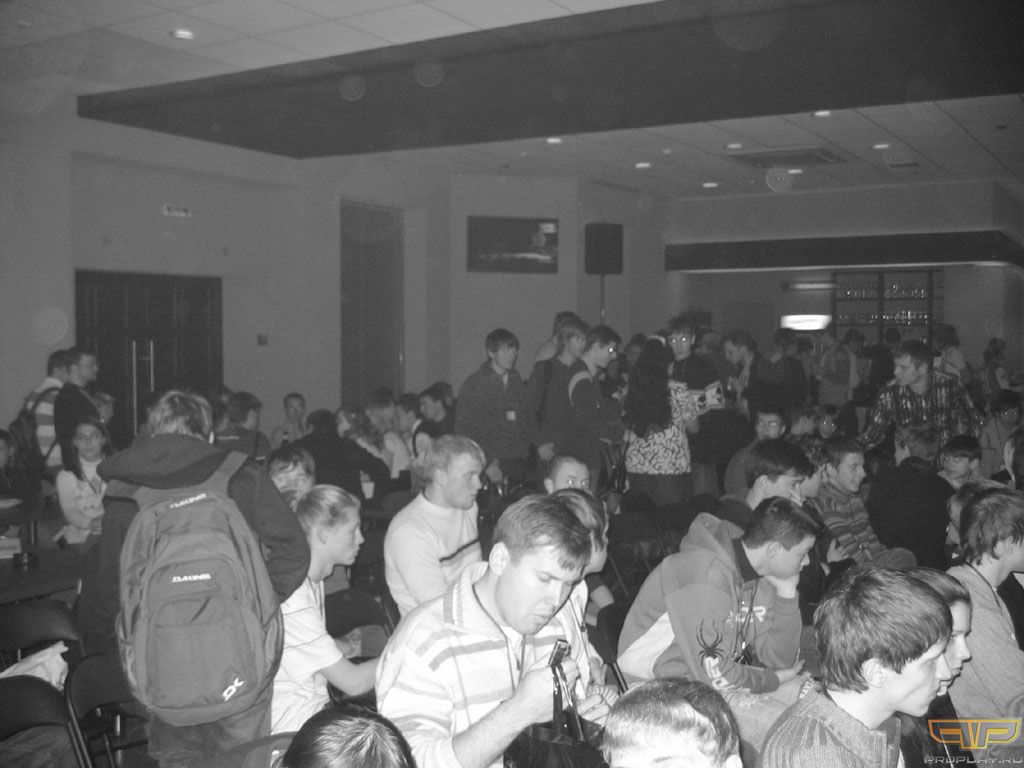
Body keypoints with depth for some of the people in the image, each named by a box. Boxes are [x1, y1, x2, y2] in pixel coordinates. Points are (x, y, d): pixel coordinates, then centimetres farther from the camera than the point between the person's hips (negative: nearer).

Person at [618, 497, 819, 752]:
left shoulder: (758, 578, 0)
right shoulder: (705, 573, -28)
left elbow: (782, 660, 1)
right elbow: (715, 674, -27)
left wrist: (787, 593, -9)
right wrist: (773, 680, -10)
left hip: (717, 671, 9)